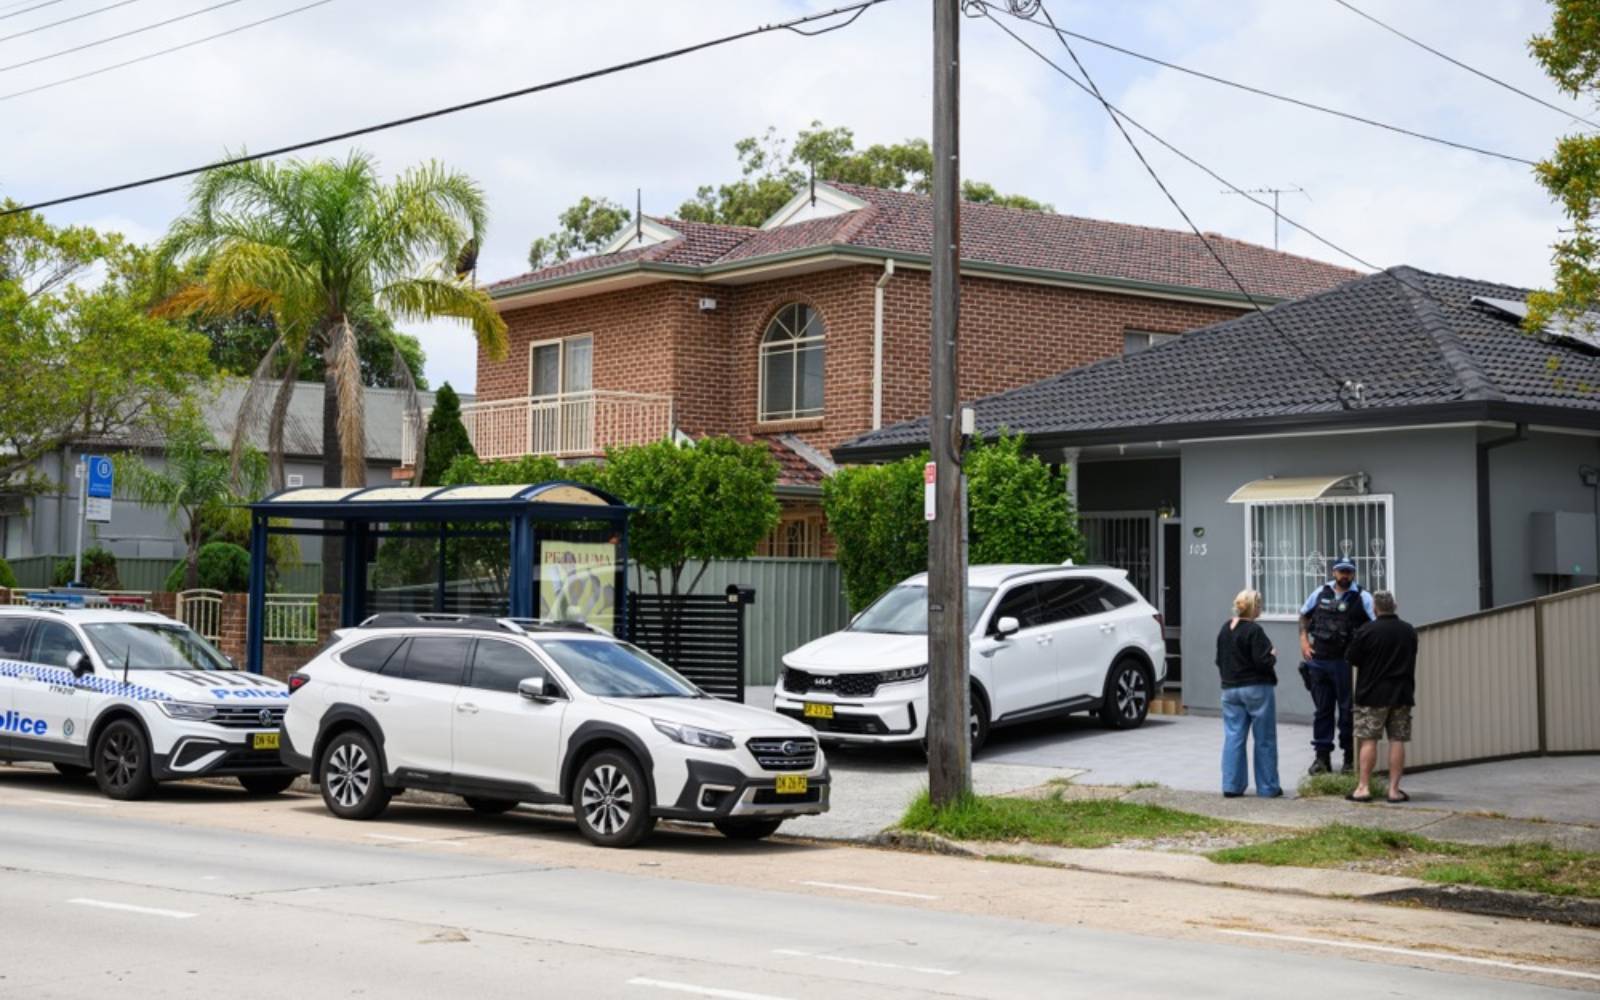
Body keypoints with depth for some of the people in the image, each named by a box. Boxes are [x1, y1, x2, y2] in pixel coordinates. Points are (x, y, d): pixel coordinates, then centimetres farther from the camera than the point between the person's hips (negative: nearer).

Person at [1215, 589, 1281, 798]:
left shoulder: (1225, 629, 7)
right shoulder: (1254, 631, -17)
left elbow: (1220, 660, 13)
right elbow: (1263, 662, -19)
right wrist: (1273, 656, 0)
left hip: (1230, 689, 7)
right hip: (1256, 689, -6)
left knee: (1233, 736, 7)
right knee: (1264, 740, 3)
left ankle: (1232, 785, 5)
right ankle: (1267, 787, 7)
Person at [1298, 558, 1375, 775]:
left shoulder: (1362, 597, -4)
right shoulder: (1320, 593, 8)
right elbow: (1304, 615, 22)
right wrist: (1304, 640, 10)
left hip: (1346, 661, -4)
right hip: (1319, 660, 4)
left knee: (1348, 709, 0)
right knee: (1322, 709, 9)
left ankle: (1350, 757, 9)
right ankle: (1322, 756, 16)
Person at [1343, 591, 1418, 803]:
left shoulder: (1366, 631, -11)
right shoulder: (1409, 632, 5)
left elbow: (1351, 658, -5)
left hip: (1372, 693, -3)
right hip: (1402, 694, 3)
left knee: (1368, 741, 2)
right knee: (1397, 741, 4)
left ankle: (1363, 787, 2)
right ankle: (1394, 789, 4)